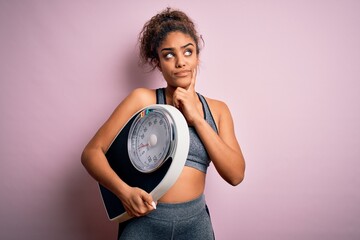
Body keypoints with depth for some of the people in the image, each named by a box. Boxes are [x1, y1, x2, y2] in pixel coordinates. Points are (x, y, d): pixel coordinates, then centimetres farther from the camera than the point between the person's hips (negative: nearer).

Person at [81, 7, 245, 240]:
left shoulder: (217, 109, 4)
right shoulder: (143, 99, -6)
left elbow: (236, 174, -6)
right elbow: (92, 152, -6)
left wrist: (197, 118, -11)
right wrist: (124, 191, -21)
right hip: (144, 221, -2)